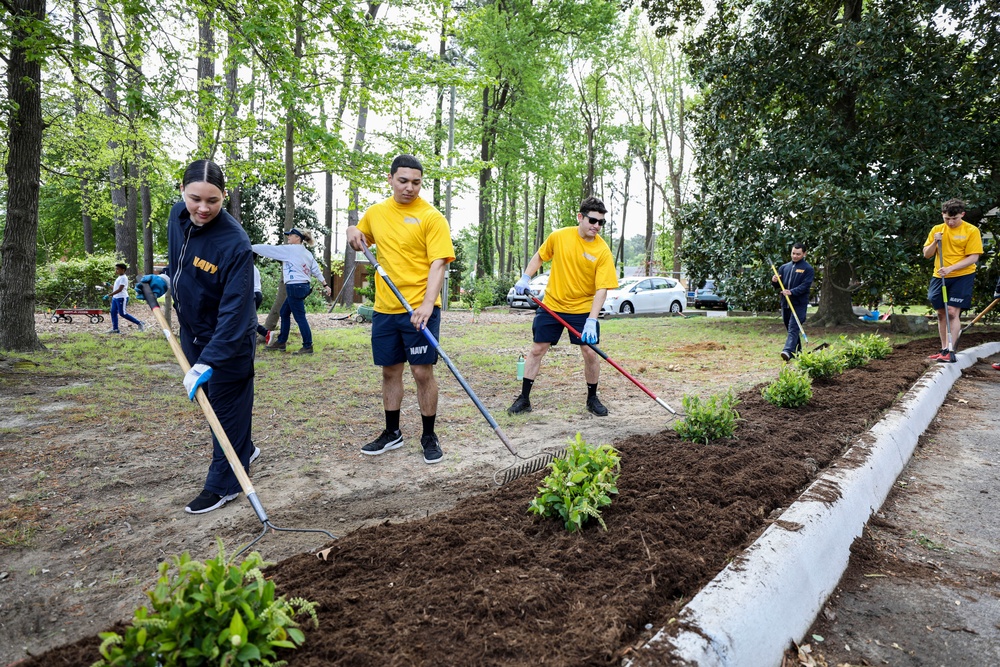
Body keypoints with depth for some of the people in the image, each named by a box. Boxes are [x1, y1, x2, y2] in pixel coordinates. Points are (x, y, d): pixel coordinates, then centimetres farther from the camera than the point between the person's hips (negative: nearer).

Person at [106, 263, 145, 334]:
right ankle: (115, 329, 8)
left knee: (122, 313, -9)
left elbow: (120, 289, -22)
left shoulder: (123, 278, -14)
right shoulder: (119, 278, 17)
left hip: (122, 298, -10)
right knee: (113, 312, 5)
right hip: (115, 298, 10)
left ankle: (139, 323, -3)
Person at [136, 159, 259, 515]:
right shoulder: (178, 216, -6)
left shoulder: (235, 243, -29)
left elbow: (233, 310, -31)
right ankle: (243, 450, 42)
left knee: (226, 406, 3)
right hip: (192, 331, 8)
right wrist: (164, 280, -1)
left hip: (229, 339, -8)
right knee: (211, 400, 21)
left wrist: (208, 362, -34)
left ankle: (224, 484, 18)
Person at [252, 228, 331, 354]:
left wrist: (250, 247, 3)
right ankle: (281, 342, 25)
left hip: (295, 287, -9)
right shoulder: (307, 253, 14)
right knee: (284, 312, 18)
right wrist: (325, 285, 15)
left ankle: (308, 346, -1)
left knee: (300, 317, -5)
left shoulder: (290, 249, -9)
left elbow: (269, 249, -6)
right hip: (304, 286, 9)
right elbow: (316, 270, 13)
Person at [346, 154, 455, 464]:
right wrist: (353, 232, 4)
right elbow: (361, 240, 29)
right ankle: (392, 433, 28)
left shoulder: (431, 216, -6)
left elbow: (438, 264, -14)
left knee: (423, 371, -2)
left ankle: (429, 436, 15)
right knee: (390, 370, 13)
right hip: (385, 308, 5)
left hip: (420, 309, -5)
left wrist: (427, 303, -27)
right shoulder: (376, 212, 11)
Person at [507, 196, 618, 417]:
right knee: (537, 349, 4)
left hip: (583, 309, -1)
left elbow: (601, 289, -18)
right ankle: (524, 398, 16)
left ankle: (592, 398, 20)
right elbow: (539, 257, 11)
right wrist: (525, 278, -3)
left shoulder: (603, 251, -13)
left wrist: (591, 321, -27)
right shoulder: (559, 236, -8)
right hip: (551, 305, 1)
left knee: (590, 352, -3)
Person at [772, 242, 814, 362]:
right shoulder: (784, 267, 13)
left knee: (793, 328, -16)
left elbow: (805, 286, -12)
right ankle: (797, 351, 28)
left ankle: (788, 351, -29)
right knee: (790, 328, 14)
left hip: (799, 304, -6)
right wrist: (774, 281, -7)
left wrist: (791, 292, -25)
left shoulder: (807, 269, -2)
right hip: (785, 303, 6)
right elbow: (779, 285, 17)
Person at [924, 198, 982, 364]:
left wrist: (950, 268, -23)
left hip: (962, 276, -4)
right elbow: (927, 254, 7)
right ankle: (944, 349, 17)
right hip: (939, 277, 4)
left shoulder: (971, 231, -6)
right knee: (941, 313, 8)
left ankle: (950, 351, -10)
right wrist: (935, 242, -12)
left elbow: (973, 258, -11)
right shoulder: (937, 229, 6)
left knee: (952, 312, -12)